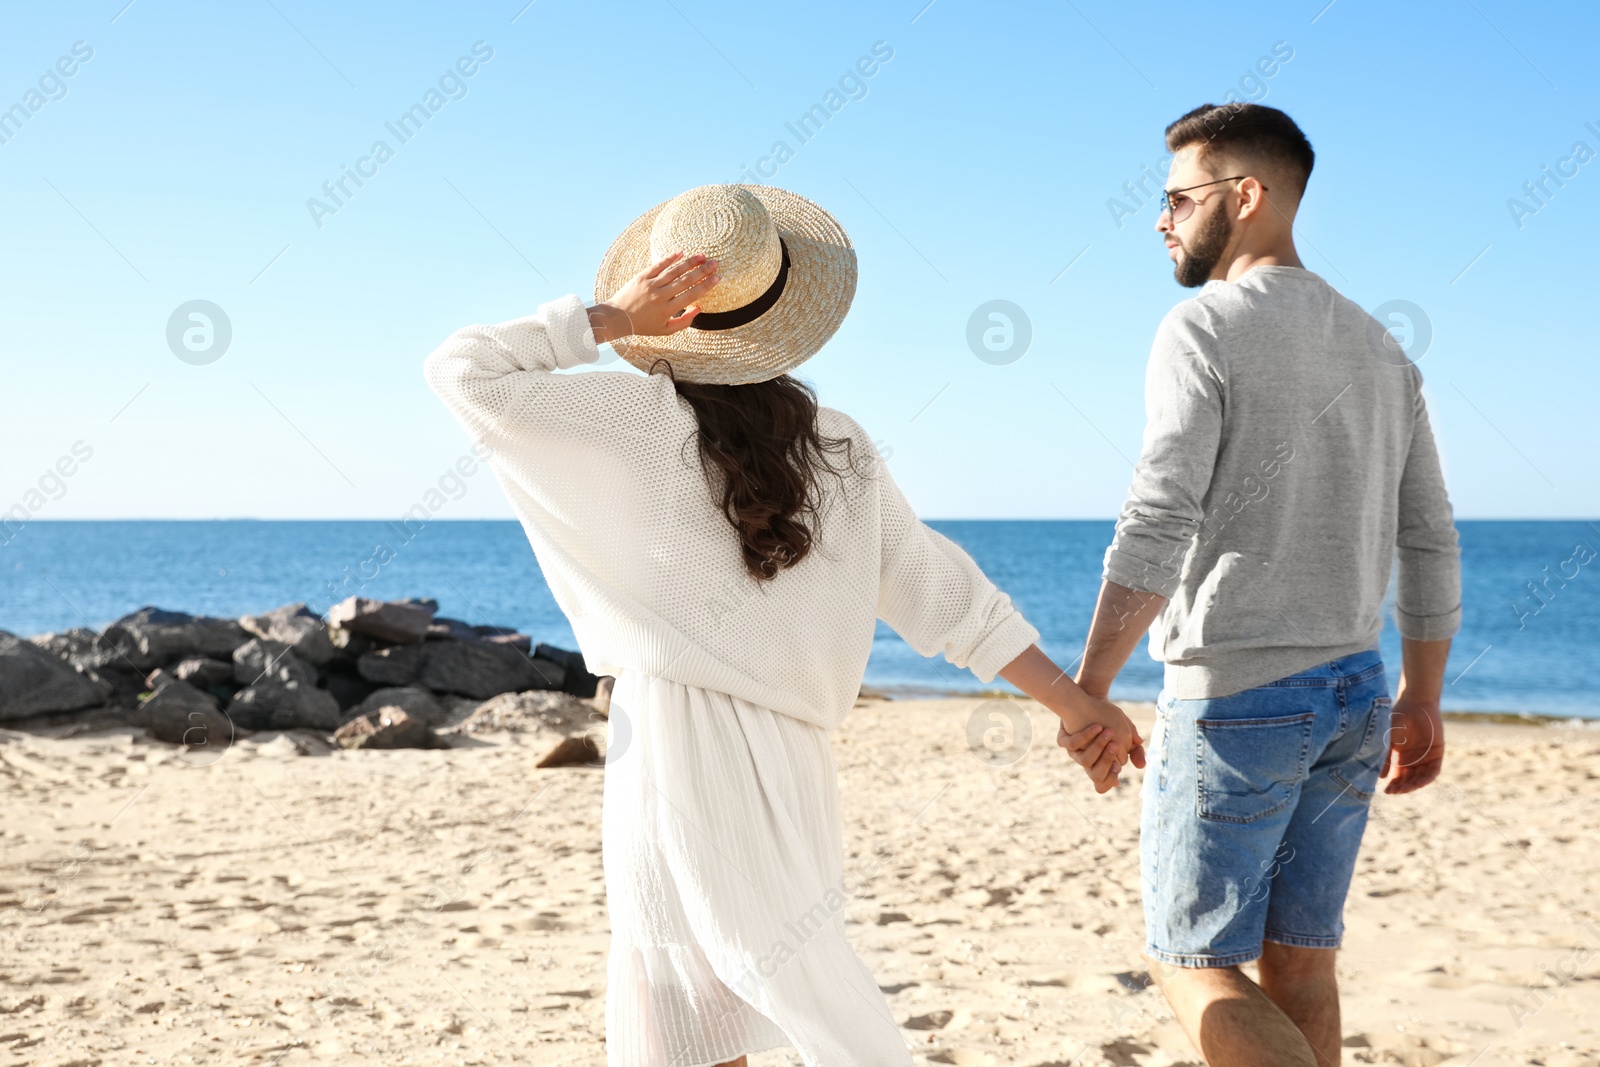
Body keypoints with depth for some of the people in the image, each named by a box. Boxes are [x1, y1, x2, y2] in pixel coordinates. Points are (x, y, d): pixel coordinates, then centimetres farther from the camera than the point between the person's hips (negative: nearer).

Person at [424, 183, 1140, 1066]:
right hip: (788, 762, 6)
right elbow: (935, 588, 4)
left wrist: (609, 317, -10)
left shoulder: (645, 421, -9)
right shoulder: (837, 444, 5)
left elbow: (462, 371, -8)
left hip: (679, 753, -6)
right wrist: (1074, 700, 8)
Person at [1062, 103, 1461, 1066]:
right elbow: (1430, 542, 13)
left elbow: (1158, 528, -19)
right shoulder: (1380, 348, 13)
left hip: (1234, 697, -7)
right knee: (1297, 959, 13)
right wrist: (1421, 701, 18)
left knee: (1194, 965, 1)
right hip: (1353, 694, 7)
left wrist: (1088, 685, -17)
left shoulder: (1207, 329, -10)